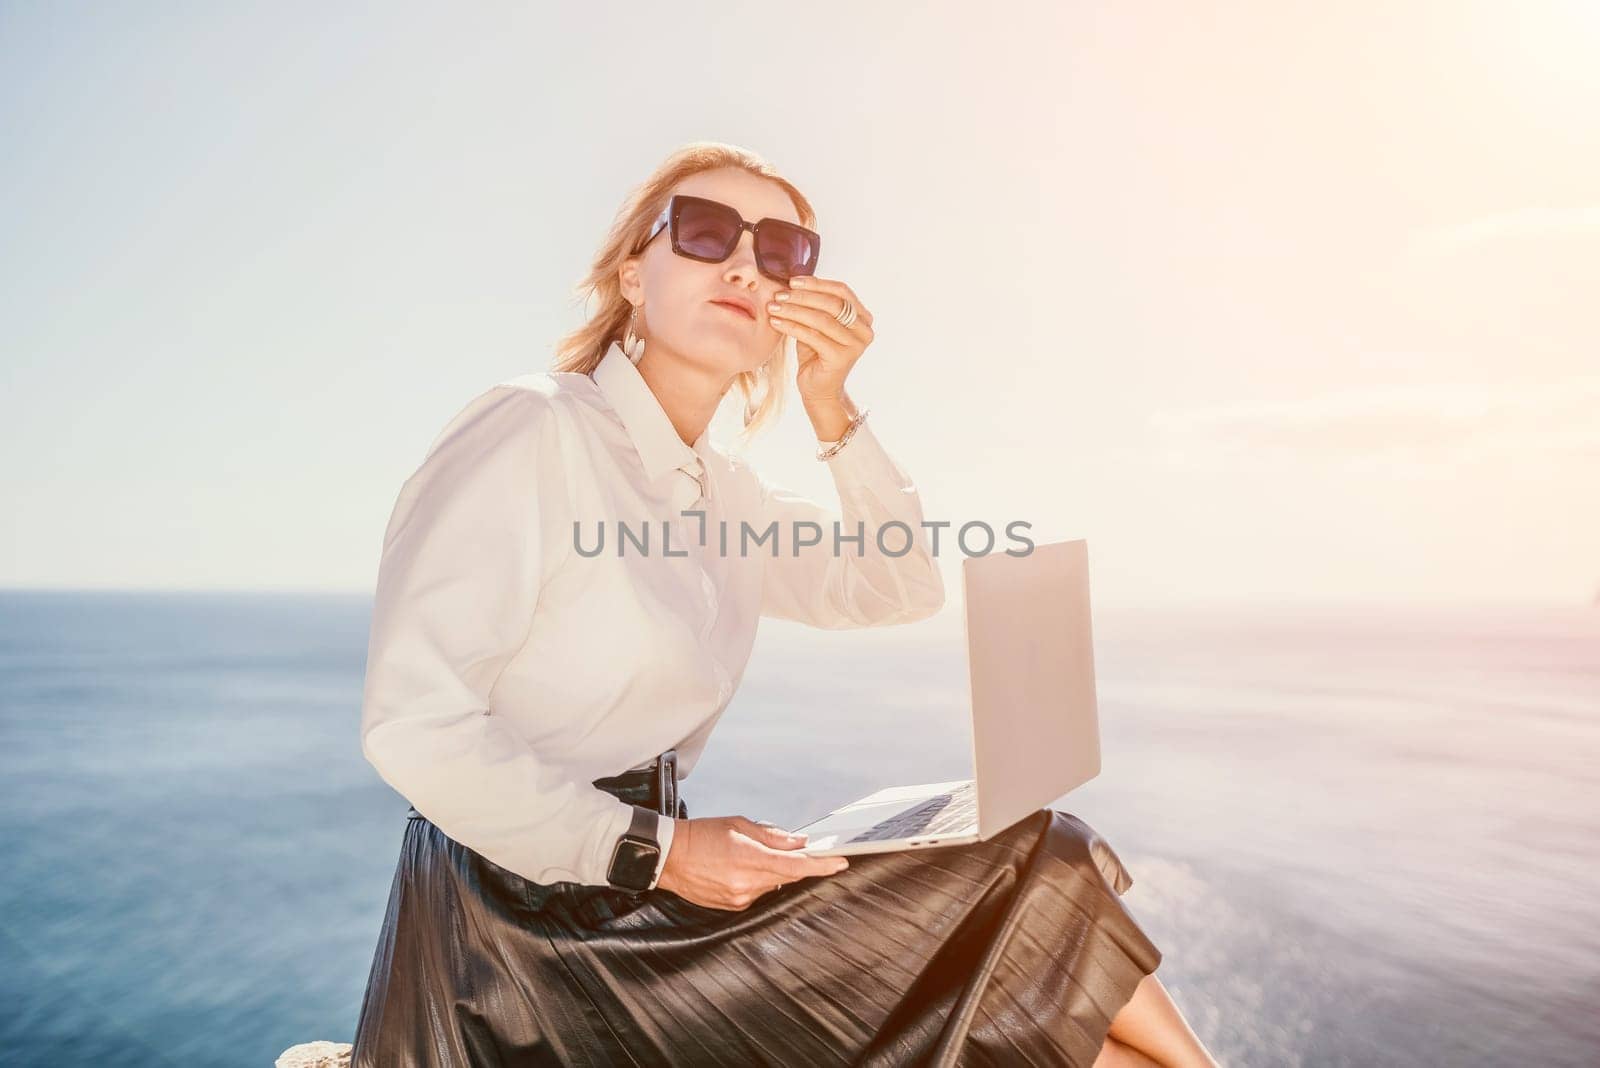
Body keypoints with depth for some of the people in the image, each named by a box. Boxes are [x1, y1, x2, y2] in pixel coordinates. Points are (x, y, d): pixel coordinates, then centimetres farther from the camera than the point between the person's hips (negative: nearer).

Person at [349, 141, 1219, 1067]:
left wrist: (832, 409, -3)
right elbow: (414, 723, -19)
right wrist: (656, 851, -19)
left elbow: (901, 592, 9)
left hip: (642, 900, 7)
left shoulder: (721, 487, 9)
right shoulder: (528, 430, -14)